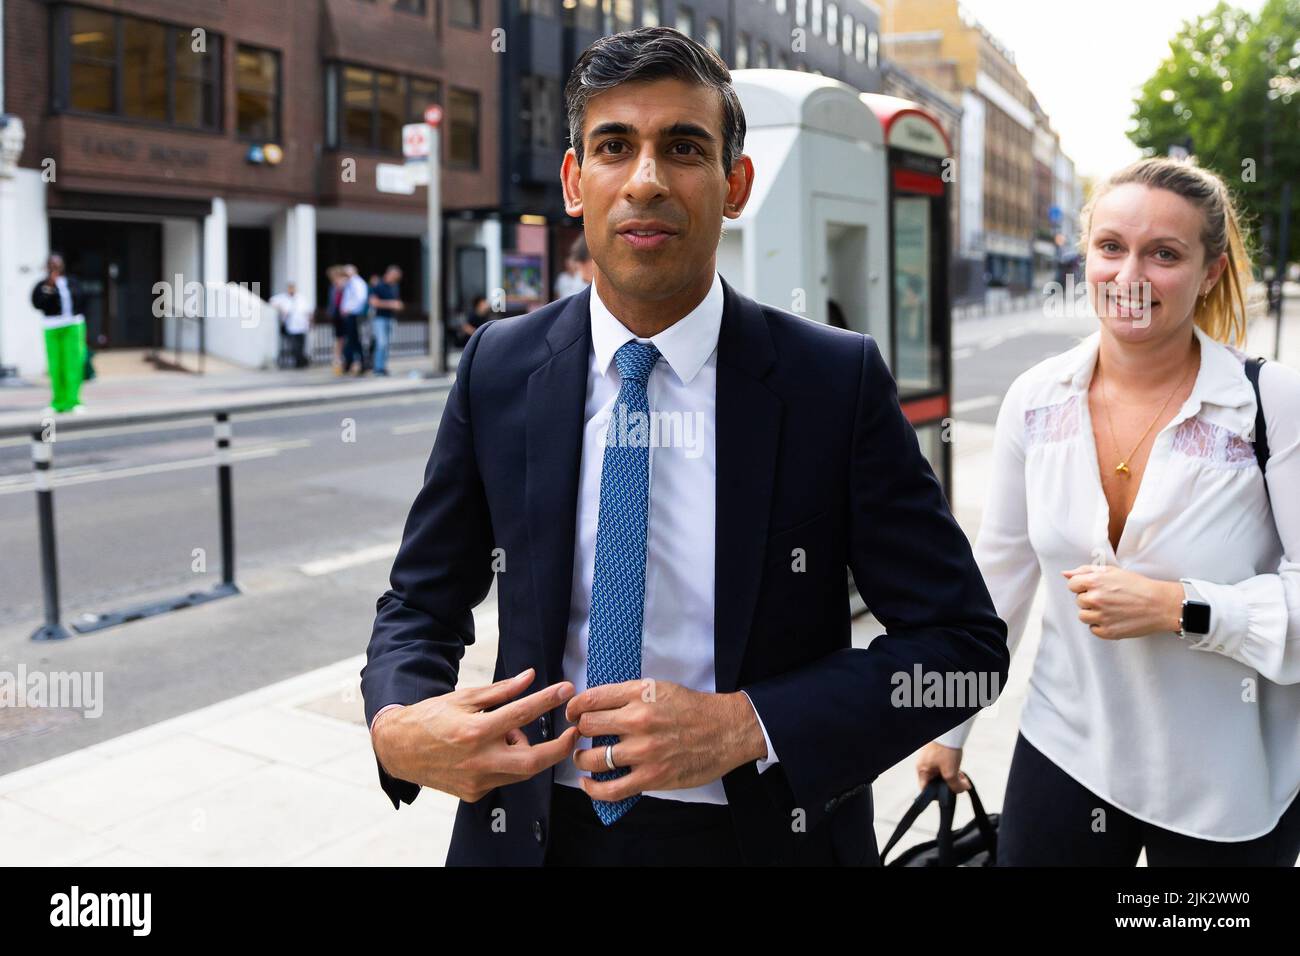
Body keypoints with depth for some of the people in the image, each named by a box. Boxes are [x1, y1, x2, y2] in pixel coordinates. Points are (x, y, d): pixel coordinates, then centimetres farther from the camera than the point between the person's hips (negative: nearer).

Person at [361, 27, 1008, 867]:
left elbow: (963, 637, -10)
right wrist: (396, 725, -18)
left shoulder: (837, 379, -12)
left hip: (765, 832, -2)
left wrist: (745, 727, -22)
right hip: (537, 831, 2)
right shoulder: (499, 369, -5)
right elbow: (421, 604, 3)